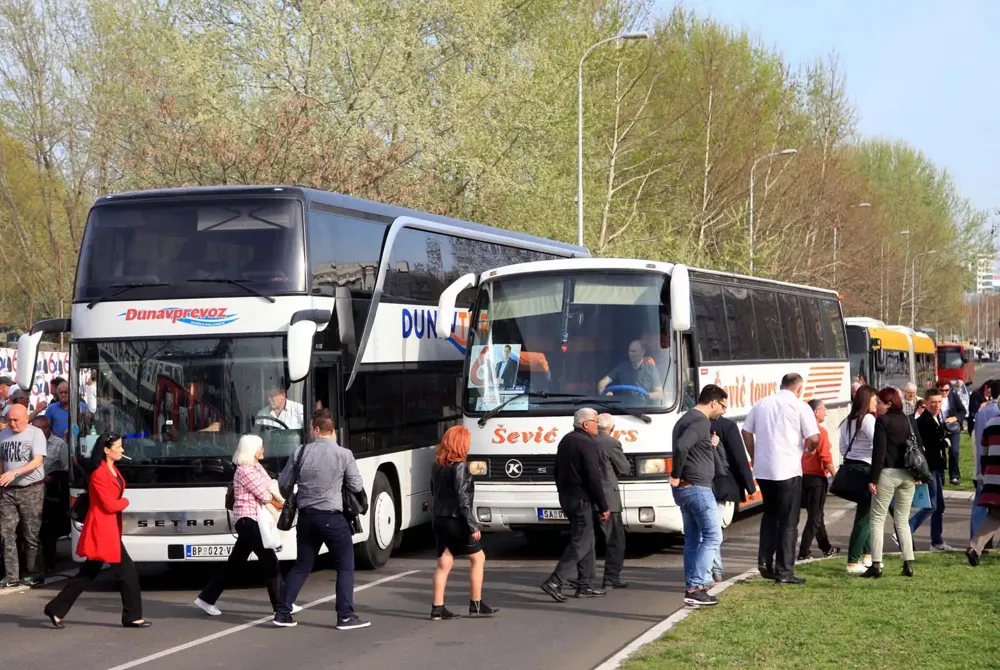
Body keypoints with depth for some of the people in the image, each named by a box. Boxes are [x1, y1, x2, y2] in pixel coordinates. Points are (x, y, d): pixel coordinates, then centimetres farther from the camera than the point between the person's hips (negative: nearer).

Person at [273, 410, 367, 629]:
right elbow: (357, 486, -3)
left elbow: (283, 484, 5)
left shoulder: (300, 453, -2)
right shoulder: (344, 455, -9)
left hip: (306, 517, 4)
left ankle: (282, 612, 16)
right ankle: (345, 616, 1)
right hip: (332, 518, -4)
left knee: (301, 566, 16)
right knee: (345, 567, 6)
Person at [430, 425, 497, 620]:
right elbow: (463, 499, -20)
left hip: (439, 520, 7)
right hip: (455, 520, -7)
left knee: (444, 562, 8)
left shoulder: (437, 466, 6)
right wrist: (473, 526, -17)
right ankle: (476, 605, 10)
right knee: (478, 557, 8)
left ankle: (437, 608, 4)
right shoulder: (459, 467, -17)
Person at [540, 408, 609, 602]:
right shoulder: (588, 444, -16)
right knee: (580, 544, -7)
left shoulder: (565, 440, 13)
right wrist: (604, 507, -13)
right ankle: (554, 582, -16)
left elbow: (557, 472, 19)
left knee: (586, 541, 16)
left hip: (566, 497, 10)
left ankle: (584, 586, 17)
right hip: (582, 500, -10)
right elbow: (593, 479, -18)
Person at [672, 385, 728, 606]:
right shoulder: (701, 422, -15)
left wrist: (710, 446, 11)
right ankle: (696, 587, -13)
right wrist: (676, 475, -19)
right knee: (712, 536, -7)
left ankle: (692, 587, 15)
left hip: (684, 488, 10)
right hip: (698, 488, -10)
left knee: (692, 538, 13)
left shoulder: (686, 419, 17)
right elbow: (681, 447, -30)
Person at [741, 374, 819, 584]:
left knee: (770, 514, 22)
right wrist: (809, 448, 10)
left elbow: (746, 431, 11)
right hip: (788, 470, -4)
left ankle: (765, 560, 10)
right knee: (788, 521, 4)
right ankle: (784, 571, 5)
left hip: (762, 469, 5)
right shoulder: (800, 406, -5)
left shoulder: (761, 404, 9)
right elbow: (814, 438, -12)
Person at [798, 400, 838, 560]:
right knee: (815, 517, -1)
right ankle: (803, 552, -5)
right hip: (817, 477, -8)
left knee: (816, 515, 18)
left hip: (804, 476, 8)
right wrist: (835, 475, -10)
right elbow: (826, 458, -18)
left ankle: (826, 548, 31)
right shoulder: (821, 431, -15)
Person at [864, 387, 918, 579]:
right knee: (903, 520, 14)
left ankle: (876, 564, -6)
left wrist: (873, 479, -12)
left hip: (888, 473, -6)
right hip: (908, 474, 6)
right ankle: (908, 563, 8)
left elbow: (879, 451, -13)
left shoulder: (882, 421, -8)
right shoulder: (909, 421, 9)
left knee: (878, 519, 1)